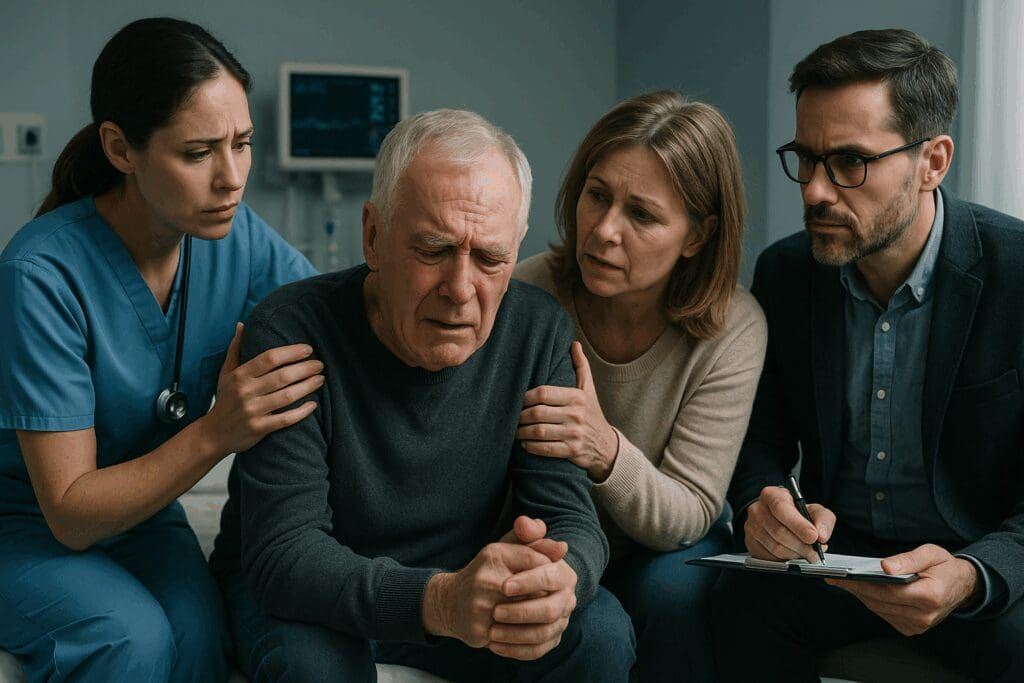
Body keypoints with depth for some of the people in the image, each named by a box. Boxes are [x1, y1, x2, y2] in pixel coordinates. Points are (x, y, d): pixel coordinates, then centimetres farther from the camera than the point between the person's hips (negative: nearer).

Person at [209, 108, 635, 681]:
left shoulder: (540, 333, -12)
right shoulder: (291, 333, -24)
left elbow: (572, 518, -14)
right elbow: (284, 553, -29)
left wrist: (558, 581, -41)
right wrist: (440, 601, -48)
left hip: (455, 580, 4)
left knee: (602, 634, -19)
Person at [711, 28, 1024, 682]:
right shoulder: (783, 272, -2)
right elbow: (765, 436, 6)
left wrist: (970, 577, -33)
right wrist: (761, 503, -18)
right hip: (832, 551, 3)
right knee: (743, 600, -27)